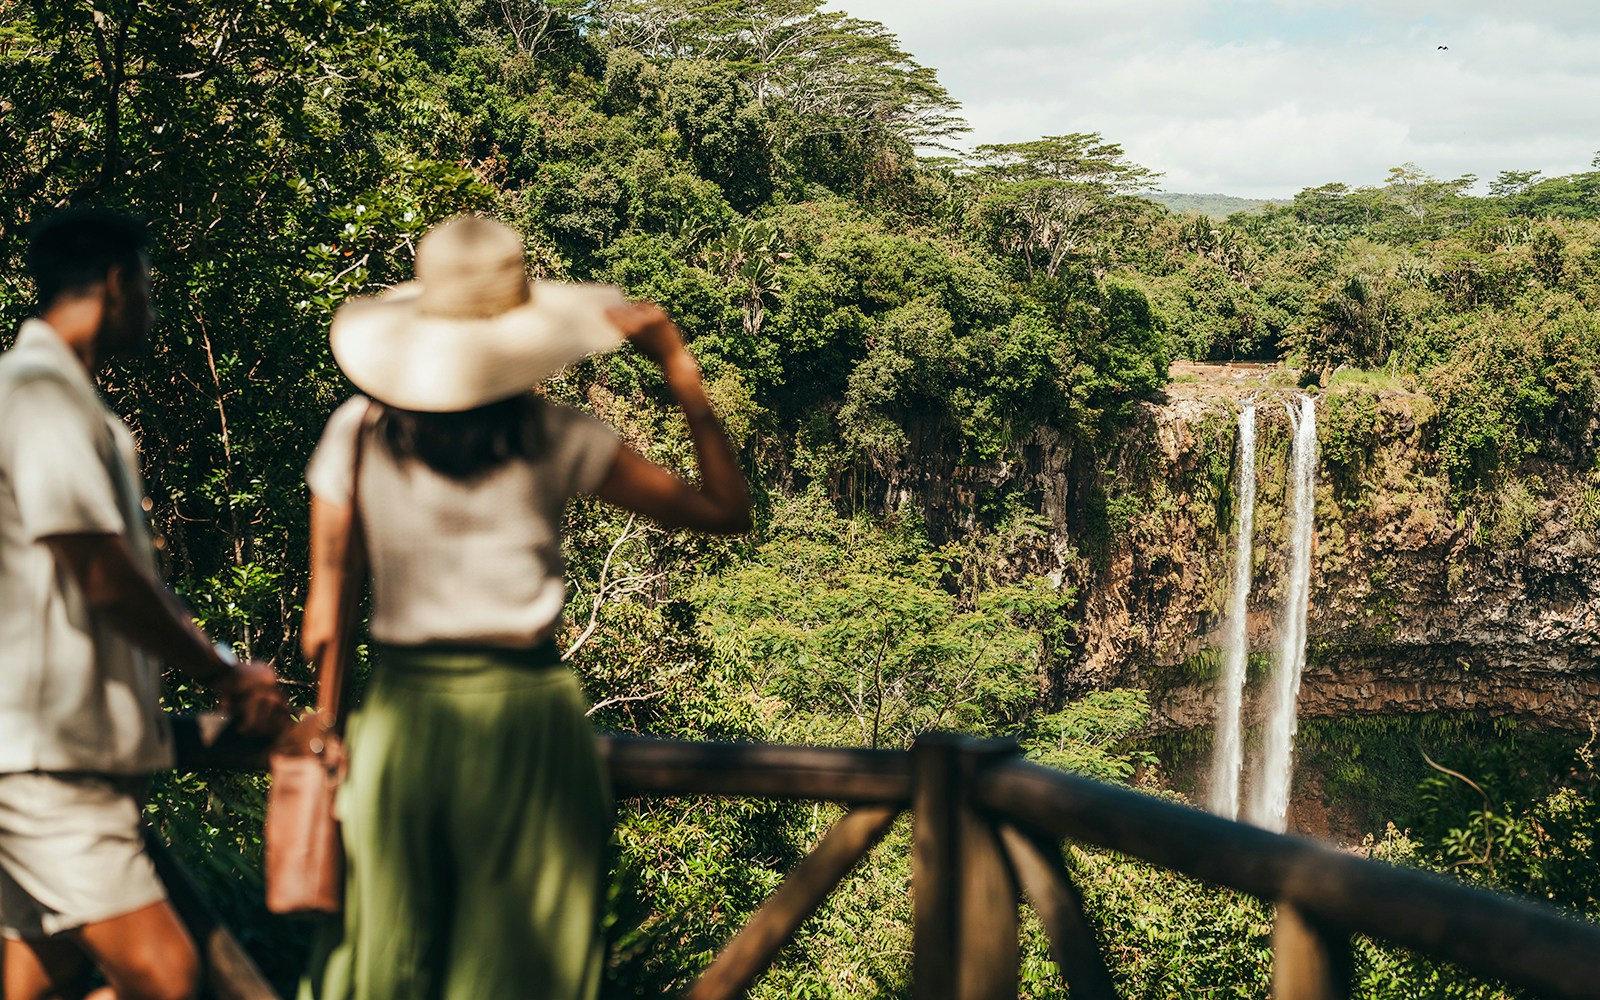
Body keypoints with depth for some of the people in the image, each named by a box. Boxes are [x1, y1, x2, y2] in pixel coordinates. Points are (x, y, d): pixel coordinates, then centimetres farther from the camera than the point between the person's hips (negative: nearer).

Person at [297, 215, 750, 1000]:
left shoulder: (356, 433, -1)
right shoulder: (557, 445, -7)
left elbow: (323, 620, 1)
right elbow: (726, 510, -2)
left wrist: (332, 727, 13)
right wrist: (680, 370, -1)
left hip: (399, 712, 2)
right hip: (522, 712, -2)